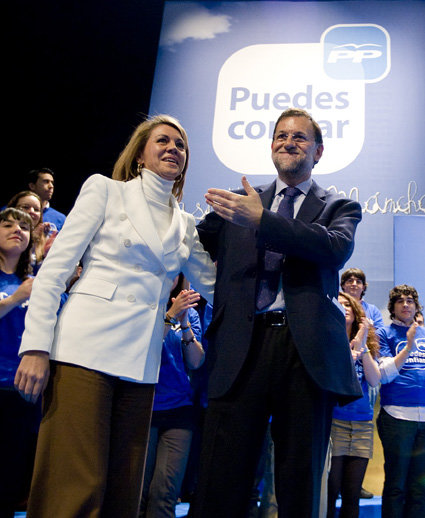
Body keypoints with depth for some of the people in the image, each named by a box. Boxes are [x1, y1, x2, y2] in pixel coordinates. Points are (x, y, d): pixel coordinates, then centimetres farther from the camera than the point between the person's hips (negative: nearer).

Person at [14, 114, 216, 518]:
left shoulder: (185, 226, 17)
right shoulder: (105, 189, 5)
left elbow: (216, 285, 19)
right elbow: (54, 268, -2)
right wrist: (36, 347, -12)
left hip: (140, 363, 5)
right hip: (86, 350, -5)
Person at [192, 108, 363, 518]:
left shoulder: (339, 207, 14)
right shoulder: (242, 201, 20)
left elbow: (338, 247, -8)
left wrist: (261, 219, -15)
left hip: (306, 350, -1)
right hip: (242, 346, 1)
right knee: (220, 483, -2)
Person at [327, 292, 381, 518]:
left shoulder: (367, 343, 12)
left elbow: (374, 380, 1)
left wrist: (363, 347, -8)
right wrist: (355, 346, -14)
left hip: (362, 423, 4)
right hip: (333, 421, -4)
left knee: (352, 494, 9)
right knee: (329, 491, 0)